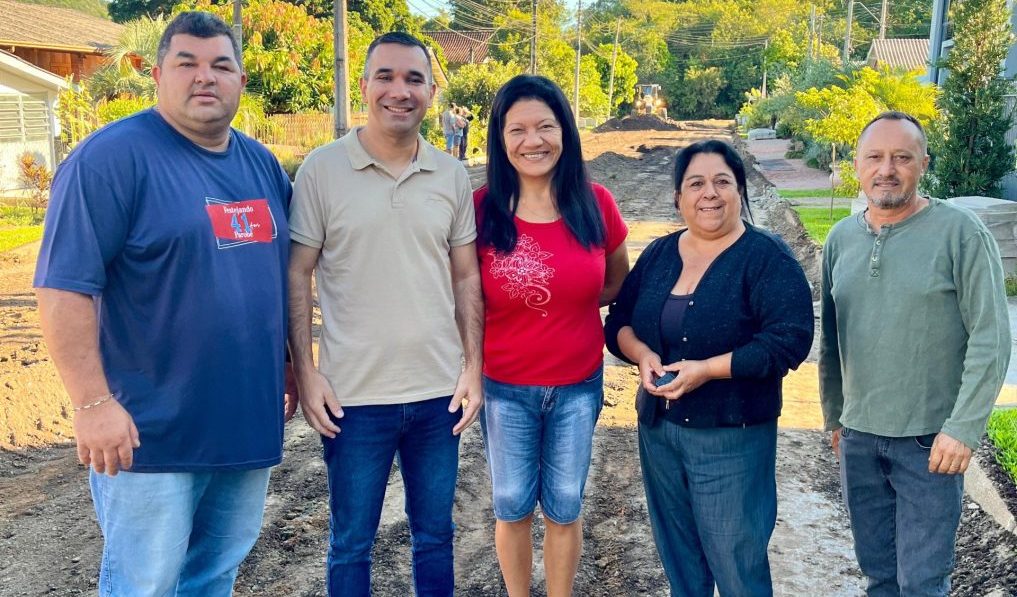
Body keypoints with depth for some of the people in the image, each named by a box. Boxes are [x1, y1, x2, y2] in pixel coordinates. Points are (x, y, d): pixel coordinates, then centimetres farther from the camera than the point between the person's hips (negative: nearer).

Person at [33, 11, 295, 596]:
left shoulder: (262, 164, 10)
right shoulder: (112, 158, -11)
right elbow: (64, 287, -16)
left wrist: (294, 368, 17)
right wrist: (93, 402, -20)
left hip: (249, 424, 6)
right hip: (151, 434, -6)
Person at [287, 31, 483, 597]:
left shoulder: (453, 175, 3)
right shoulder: (322, 169, -5)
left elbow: (466, 278, 8)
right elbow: (298, 276, -3)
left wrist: (473, 367, 2)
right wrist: (305, 370, -8)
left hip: (439, 391, 3)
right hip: (355, 396, -2)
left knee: (435, 536, 17)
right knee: (352, 544, 12)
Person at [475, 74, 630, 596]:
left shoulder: (595, 204, -8)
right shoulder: (480, 209, -13)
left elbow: (618, 284, 7)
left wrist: (562, 302, -5)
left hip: (578, 385, 1)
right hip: (504, 386, -1)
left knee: (564, 508, 16)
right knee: (513, 508, 14)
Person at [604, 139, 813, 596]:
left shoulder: (767, 257, -10)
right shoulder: (659, 254, 7)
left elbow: (790, 339, -19)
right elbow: (618, 319, 10)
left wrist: (706, 369, -24)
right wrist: (642, 355, -11)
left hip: (733, 436, -5)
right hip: (656, 429, 6)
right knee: (677, 558, 18)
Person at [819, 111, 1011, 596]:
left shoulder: (961, 232, -10)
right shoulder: (841, 239, 5)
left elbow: (991, 339, -12)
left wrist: (963, 428, -16)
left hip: (930, 441, -4)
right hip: (858, 437, 5)